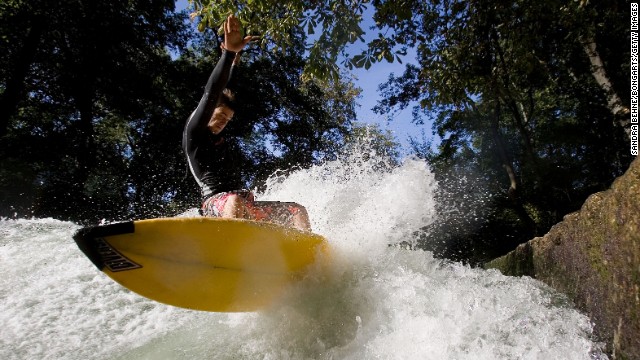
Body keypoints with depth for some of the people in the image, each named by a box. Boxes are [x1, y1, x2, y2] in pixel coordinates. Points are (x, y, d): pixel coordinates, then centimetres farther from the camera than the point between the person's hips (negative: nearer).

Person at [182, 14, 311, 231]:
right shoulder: (194, 133, 3)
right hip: (216, 204, -8)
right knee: (235, 201, -42)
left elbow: (225, 95, 38)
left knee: (297, 211, -2)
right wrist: (229, 53, -21)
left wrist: (234, 62, 45)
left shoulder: (218, 138, 25)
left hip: (245, 205, 9)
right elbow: (211, 94, -11)